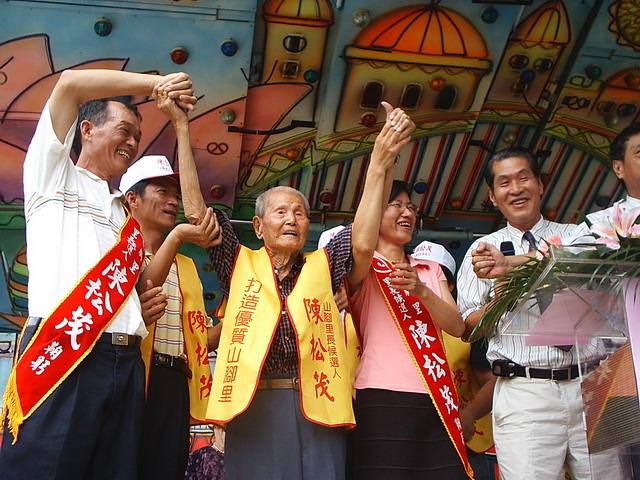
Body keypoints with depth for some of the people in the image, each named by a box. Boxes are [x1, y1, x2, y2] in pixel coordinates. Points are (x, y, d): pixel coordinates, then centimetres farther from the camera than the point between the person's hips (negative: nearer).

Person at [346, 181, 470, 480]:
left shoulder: (431, 271, 22)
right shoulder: (363, 268, 6)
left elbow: (457, 327, 8)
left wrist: (422, 291, -12)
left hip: (437, 403, 5)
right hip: (383, 399, -4)